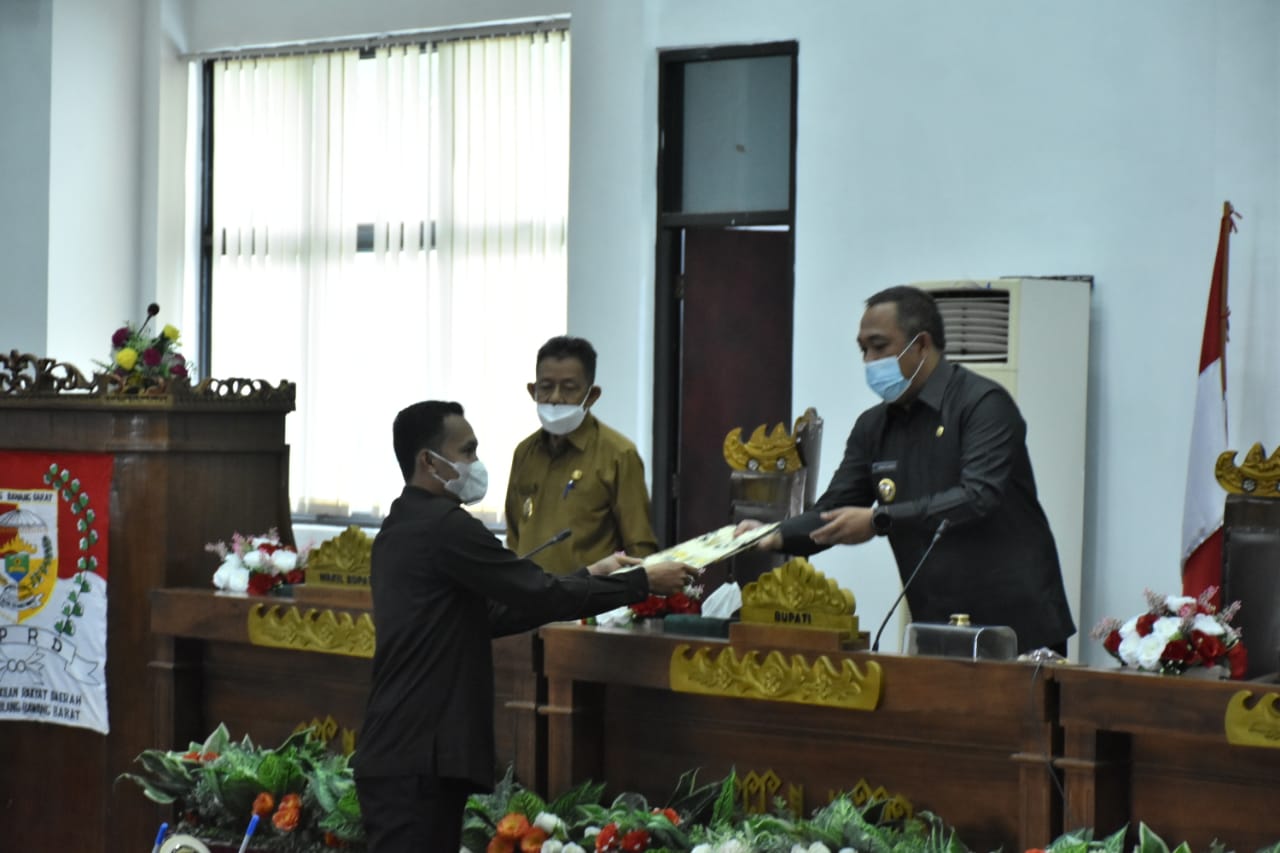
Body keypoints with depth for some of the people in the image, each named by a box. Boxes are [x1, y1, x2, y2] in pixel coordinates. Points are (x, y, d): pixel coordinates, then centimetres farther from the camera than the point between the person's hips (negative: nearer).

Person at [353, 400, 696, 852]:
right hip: (416, 760, -10)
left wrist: (589, 576, 19)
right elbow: (542, 596, -14)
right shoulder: (444, 526, -14)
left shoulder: (405, 528, 17)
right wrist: (642, 583, -4)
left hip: (403, 752, 10)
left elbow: (488, 614, 19)